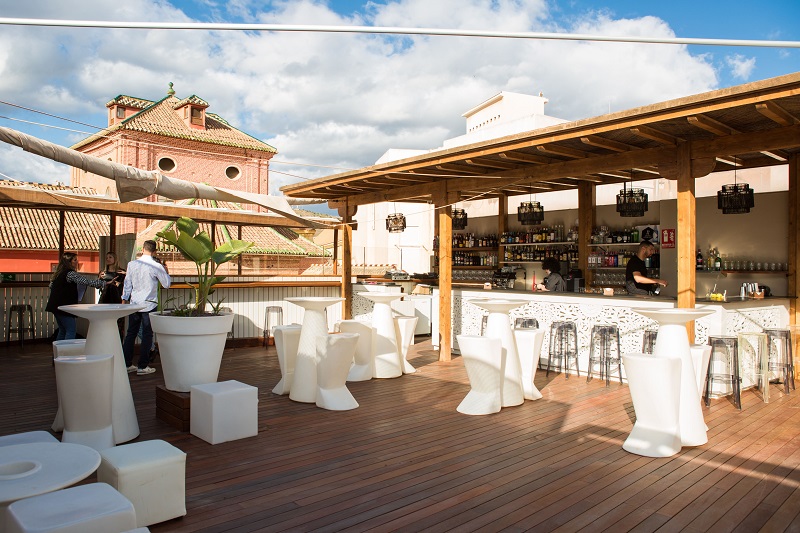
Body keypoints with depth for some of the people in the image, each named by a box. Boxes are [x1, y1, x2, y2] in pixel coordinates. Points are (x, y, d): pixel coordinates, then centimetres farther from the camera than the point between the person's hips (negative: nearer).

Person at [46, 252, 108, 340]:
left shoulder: (58, 273, 14)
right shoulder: (70, 273, -15)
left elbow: (51, 286, 22)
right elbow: (87, 281, -20)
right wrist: (104, 283, -17)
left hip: (56, 306, 9)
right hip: (64, 306, -9)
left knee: (62, 331, 17)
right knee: (71, 330, -5)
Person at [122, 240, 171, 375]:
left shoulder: (132, 264, 0)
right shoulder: (157, 267, -11)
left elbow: (127, 284, 7)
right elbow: (167, 284, -2)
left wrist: (125, 300, 18)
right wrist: (166, 271, 14)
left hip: (134, 303, 4)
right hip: (149, 305, -4)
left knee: (131, 333, 13)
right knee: (147, 334, 3)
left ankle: (126, 364, 18)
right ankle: (143, 366, 6)